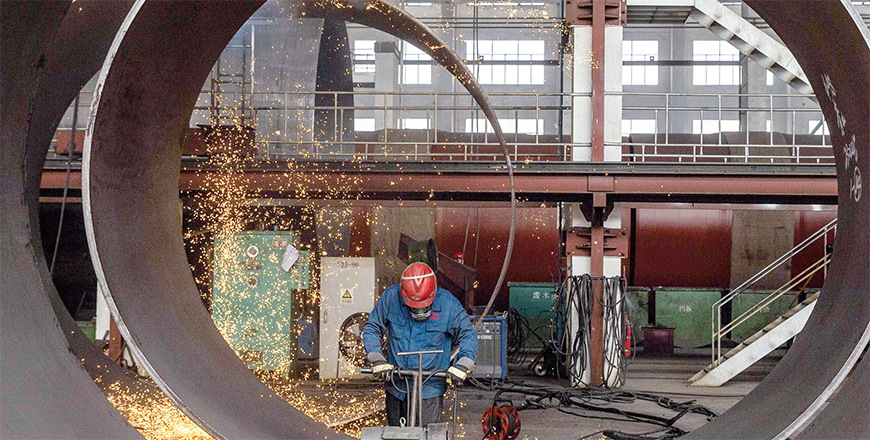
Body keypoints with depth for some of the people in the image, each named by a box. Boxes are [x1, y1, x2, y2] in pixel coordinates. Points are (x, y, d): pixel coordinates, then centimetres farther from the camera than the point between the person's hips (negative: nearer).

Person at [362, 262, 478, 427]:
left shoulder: (448, 303, -9)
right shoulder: (391, 297, -6)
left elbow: (468, 334, 3)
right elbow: (372, 328, 5)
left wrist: (463, 364, -11)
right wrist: (376, 358, -9)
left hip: (430, 388, -2)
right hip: (396, 385, 2)